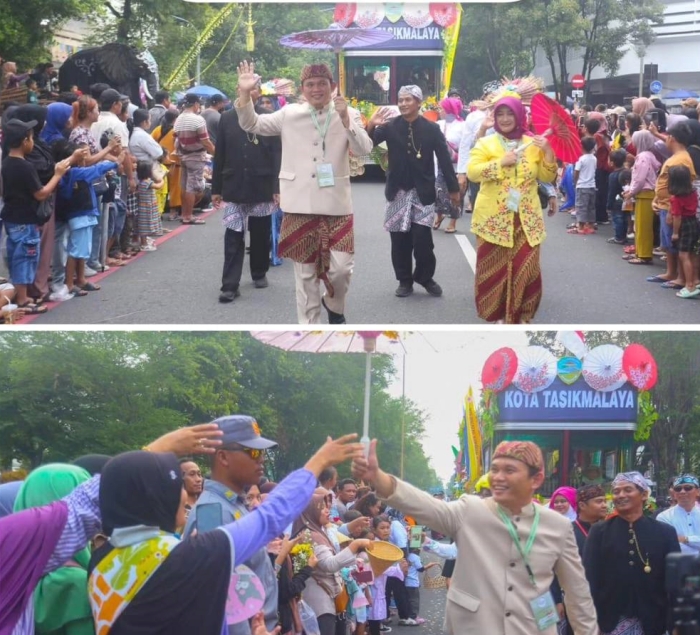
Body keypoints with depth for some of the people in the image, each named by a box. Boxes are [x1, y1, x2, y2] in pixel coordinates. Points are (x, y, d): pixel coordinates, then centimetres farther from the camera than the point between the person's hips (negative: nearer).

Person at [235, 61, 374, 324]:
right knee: (305, 272, 7)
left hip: (335, 204, -1)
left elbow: (364, 149, -8)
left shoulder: (348, 115, 3)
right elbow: (251, 124, 7)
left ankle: (334, 304, 25)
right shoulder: (289, 114, 6)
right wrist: (245, 94, -9)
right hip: (300, 205, 1)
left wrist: (344, 118, -21)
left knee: (341, 267, -7)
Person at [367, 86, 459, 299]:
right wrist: (370, 126, -30)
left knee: (422, 239, -7)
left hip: (422, 192, -2)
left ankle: (425, 277, 14)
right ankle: (404, 280, 17)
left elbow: (444, 159, -1)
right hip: (397, 192, 2)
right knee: (400, 240, 5)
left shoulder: (431, 128, -3)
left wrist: (453, 188, 0)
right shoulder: (390, 126, -1)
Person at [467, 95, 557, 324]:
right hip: (494, 219, -1)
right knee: (494, 268, 2)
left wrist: (548, 153, -11)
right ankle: (497, 313, 14)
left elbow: (547, 177, 5)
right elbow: (472, 172, -11)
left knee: (525, 268, -1)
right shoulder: (486, 143, 2)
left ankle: (520, 314, 10)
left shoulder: (532, 144, 7)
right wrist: (501, 162, -19)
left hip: (525, 219, 1)